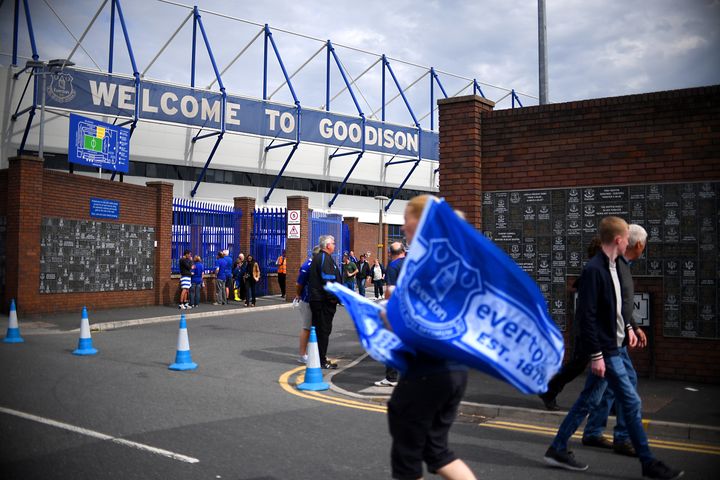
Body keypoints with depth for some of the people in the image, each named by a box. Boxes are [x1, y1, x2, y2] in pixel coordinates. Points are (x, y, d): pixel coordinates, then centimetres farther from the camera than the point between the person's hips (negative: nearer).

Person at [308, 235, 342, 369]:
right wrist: (332, 297, -19)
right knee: (323, 330, -5)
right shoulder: (325, 258, -15)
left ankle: (320, 357, 23)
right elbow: (327, 280, -23)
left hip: (317, 299, 10)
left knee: (319, 329, 15)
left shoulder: (318, 257, 18)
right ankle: (322, 361, -1)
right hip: (324, 301, -10)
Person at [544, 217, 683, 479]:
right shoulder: (594, 270, -19)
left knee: (588, 400, 14)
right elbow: (587, 316, -20)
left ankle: (558, 450, 22)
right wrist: (596, 355, -20)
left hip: (610, 346, 10)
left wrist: (627, 327, 14)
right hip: (605, 349, -10)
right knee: (631, 402, -2)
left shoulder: (612, 267, 10)